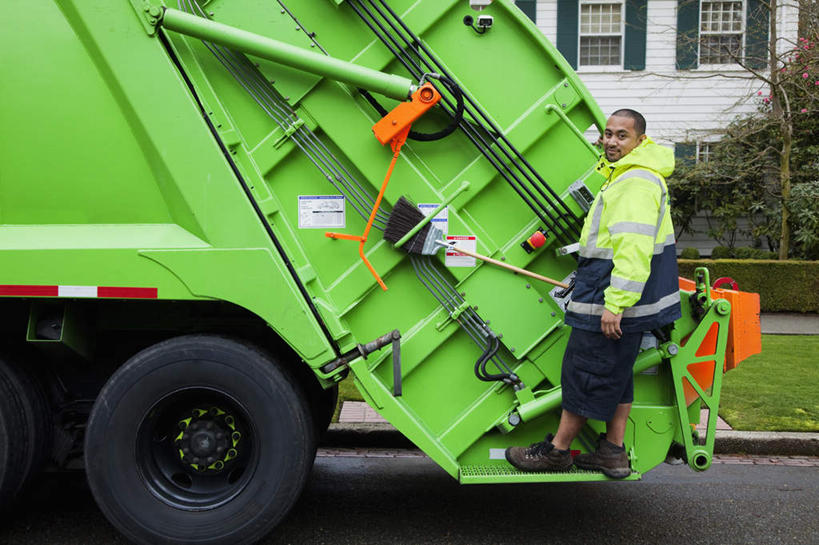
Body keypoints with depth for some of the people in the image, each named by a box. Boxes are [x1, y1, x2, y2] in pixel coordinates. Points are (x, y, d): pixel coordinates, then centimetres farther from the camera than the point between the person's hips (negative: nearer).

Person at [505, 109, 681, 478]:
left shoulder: (637, 182, -18)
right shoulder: (624, 176, 19)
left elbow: (634, 248, -27)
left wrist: (616, 302, -29)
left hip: (614, 301, -11)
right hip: (614, 297, 11)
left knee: (585, 374, -2)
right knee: (615, 374, 15)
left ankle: (556, 450, 10)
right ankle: (613, 452, 23)